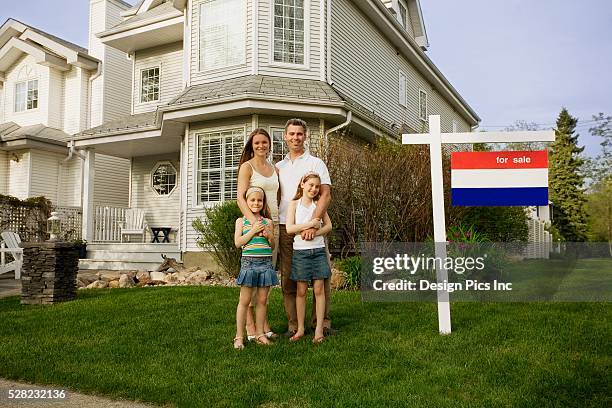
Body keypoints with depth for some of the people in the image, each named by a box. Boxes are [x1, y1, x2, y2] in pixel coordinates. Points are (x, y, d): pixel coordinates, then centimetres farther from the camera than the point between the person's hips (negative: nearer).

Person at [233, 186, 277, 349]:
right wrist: (253, 231, -13)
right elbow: (238, 242, -7)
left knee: (262, 300, 8)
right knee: (244, 301, 0)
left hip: (266, 263, 3)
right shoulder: (241, 221, 4)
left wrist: (269, 235, -7)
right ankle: (239, 336, 8)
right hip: (248, 262, -2)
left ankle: (260, 333, 19)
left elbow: (272, 246, 13)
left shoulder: (267, 222, 10)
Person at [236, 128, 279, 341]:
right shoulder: (247, 167, -1)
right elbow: (240, 198, -12)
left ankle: (263, 322, 17)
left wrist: (275, 222, 8)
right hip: (253, 222, -6)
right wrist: (253, 220, -26)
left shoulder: (274, 169, 17)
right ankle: (250, 324, 3)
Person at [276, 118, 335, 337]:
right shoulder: (278, 167, 17)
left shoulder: (315, 163, 4)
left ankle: (321, 322, 8)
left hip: (311, 227, -3)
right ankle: (293, 324, 12)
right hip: (285, 228, 4)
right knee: (288, 278, 4)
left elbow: (326, 195, -7)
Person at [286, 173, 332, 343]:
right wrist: (310, 224, -14)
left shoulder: (319, 205, 8)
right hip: (300, 251, -2)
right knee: (301, 291, 5)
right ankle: (300, 329, 15)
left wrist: (315, 232, -11)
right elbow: (289, 228, -8)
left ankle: (319, 329, 8)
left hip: (318, 250, 2)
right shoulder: (295, 204, 1)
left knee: (319, 289, 1)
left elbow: (328, 226, 6)